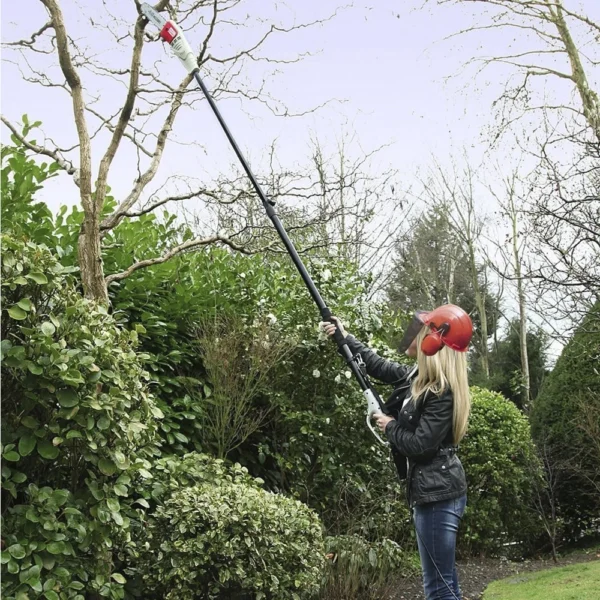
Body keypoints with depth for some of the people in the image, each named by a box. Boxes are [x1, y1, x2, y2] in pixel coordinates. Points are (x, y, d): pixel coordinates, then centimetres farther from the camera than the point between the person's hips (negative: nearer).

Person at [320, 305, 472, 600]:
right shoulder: (419, 376, 9)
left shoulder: (442, 391, -19)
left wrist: (390, 426, -5)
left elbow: (420, 445, -23)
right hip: (433, 490, 10)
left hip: (437, 492, -10)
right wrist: (345, 338, 27)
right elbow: (378, 366, 23)